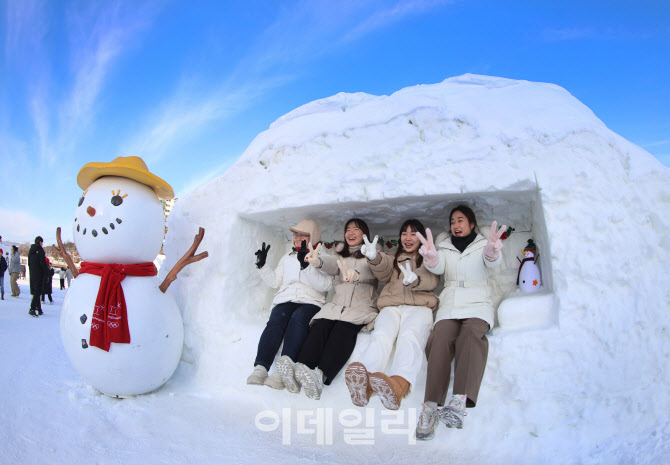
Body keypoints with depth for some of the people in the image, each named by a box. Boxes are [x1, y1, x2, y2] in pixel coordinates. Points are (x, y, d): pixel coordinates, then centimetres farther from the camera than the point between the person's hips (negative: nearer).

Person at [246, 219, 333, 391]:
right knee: (276, 320, -31)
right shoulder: (287, 258, 29)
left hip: (311, 302, -3)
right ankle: (260, 368, -47)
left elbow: (323, 285, -5)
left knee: (298, 318, -37)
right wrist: (262, 265, 11)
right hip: (285, 299, 3)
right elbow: (275, 281, 25)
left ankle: (285, 364, -56)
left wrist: (306, 266, -17)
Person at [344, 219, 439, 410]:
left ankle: (399, 385, -65)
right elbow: (383, 273, 8)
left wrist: (414, 279, -23)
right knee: (381, 335, -32)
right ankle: (362, 382, -61)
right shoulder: (393, 258, 31)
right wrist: (374, 258, -16)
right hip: (391, 307, 2)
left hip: (418, 307, -2)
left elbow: (432, 280, 1)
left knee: (410, 337, -36)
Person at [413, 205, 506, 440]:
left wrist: (492, 251, -33)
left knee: (471, 333, -35)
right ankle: (430, 407, -40)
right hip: (449, 304, 2)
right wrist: (431, 257, -25)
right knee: (442, 338, -29)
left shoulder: (483, 245, 16)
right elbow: (438, 267, 2)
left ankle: (459, 402, -48)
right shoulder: (445, 247, 23)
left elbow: (492, 262, -7)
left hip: (478, 304, -1)